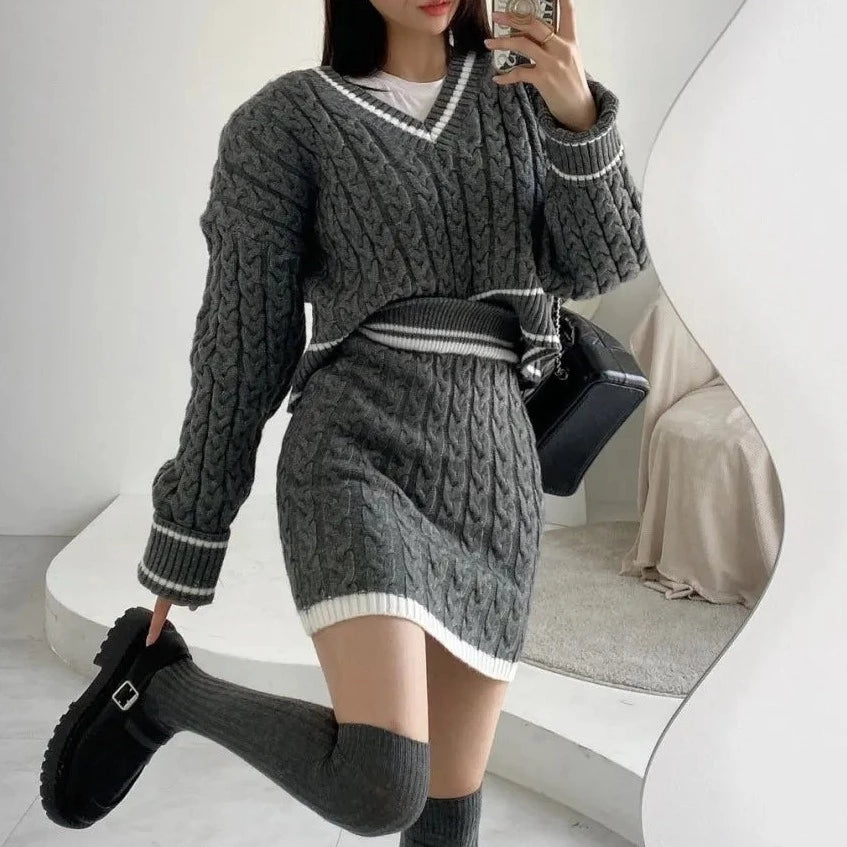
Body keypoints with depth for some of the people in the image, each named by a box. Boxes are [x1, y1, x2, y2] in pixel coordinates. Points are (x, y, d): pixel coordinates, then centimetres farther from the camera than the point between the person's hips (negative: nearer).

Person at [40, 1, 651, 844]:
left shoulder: (518, 98, 15)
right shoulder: (287, 120, 2)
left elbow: (599, 262, 4)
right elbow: (244, 334, 2)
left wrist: (579, 113, -14)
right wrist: (183, 538, 5)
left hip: (490, 474, 5)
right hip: (356, 464, -5)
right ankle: (160, 683, 5)